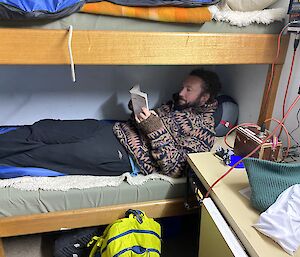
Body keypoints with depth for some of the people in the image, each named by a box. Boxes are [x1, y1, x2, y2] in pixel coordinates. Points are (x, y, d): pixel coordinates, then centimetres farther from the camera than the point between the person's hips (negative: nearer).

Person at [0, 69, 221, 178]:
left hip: (125, 155, -7)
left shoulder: (203, 132, -5)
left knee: (46, 154, -13)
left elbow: (172, 168, -15)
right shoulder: (176, 104, 19)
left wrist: (155, 127, -20)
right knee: (43, 129, -5)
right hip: (115, 129, 8)